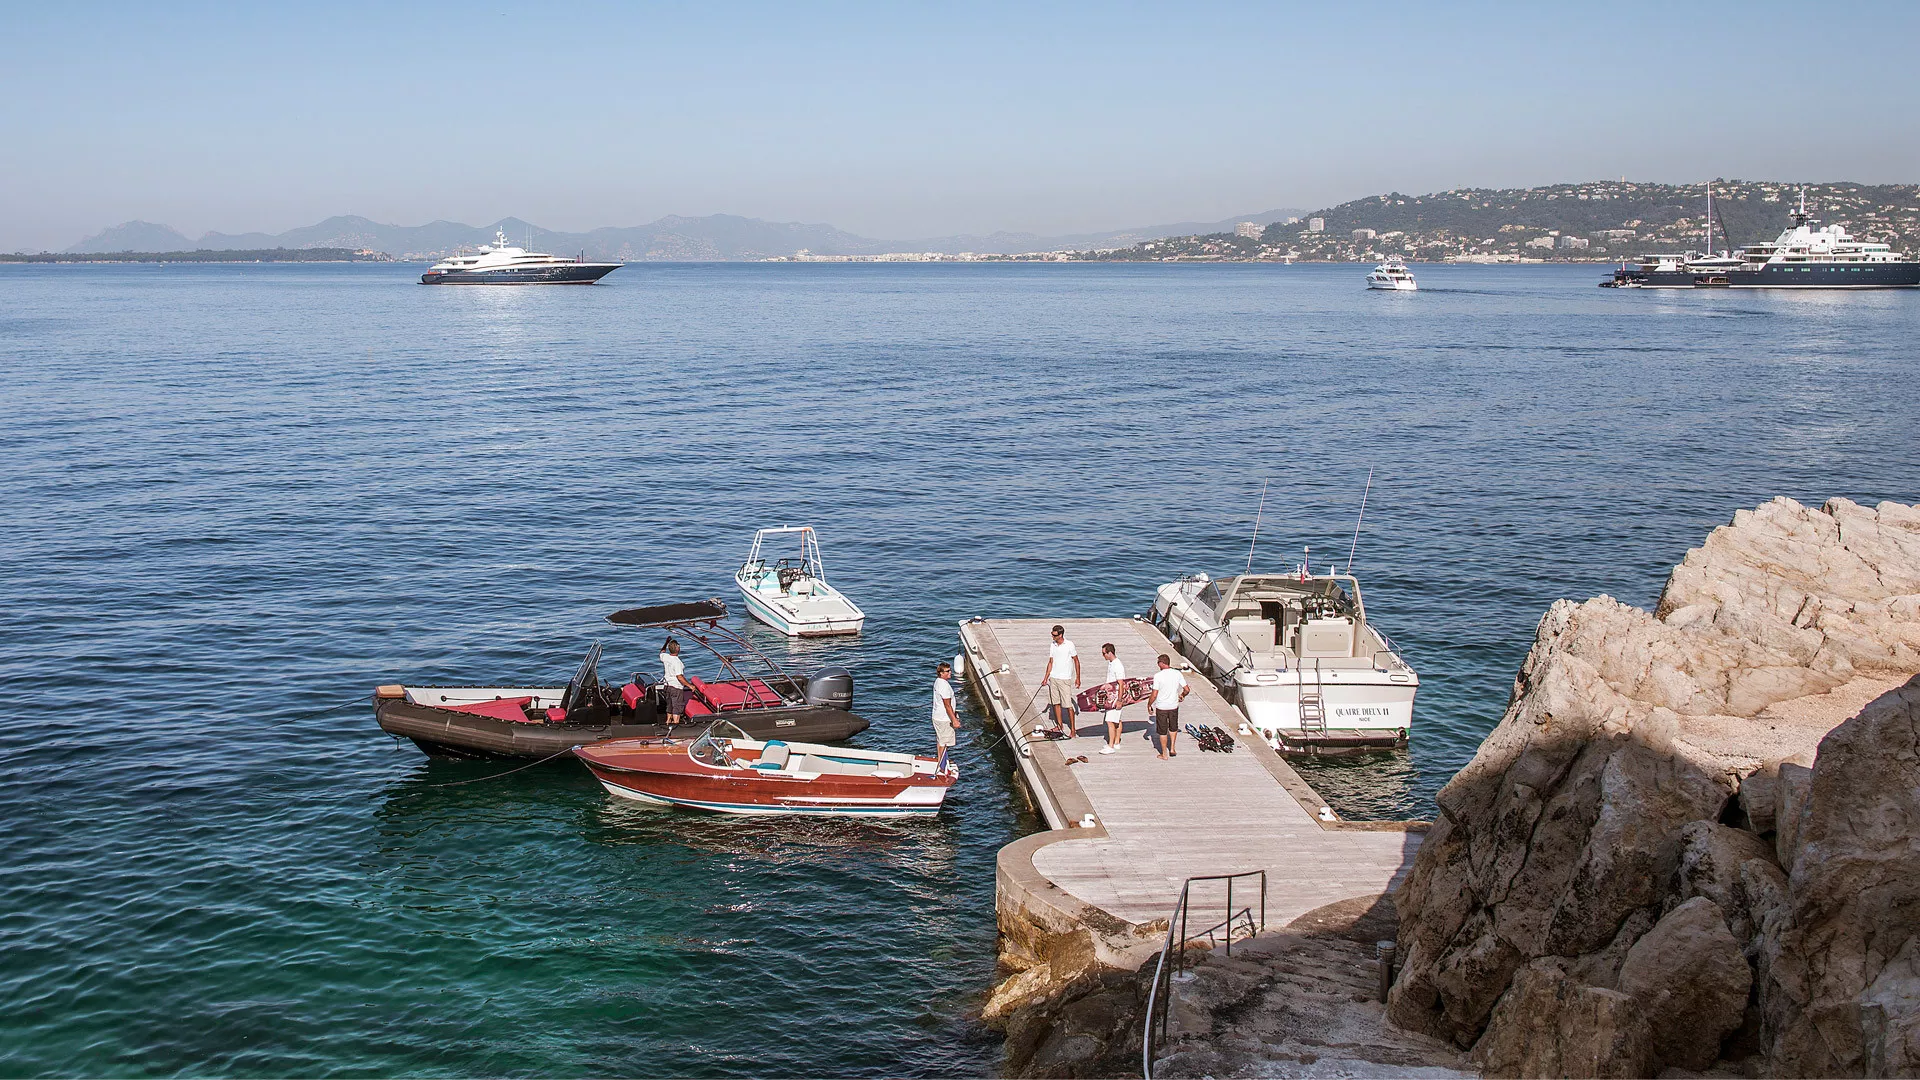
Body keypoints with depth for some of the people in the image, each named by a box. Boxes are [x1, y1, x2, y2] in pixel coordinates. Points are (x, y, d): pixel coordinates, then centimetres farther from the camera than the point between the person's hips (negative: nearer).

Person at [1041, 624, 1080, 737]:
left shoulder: (1069, 645, -9)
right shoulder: (1052, 646, 6)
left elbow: (1076, 661, -2)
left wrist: (1077, 677, -3)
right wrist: (1046, 677, 11)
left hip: (1065, 679, -6)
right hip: (1053, 678, 6)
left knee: (1068, 705, -6)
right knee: (1055, 703, 9)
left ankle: (1072, 730, -1)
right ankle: (1059, 726, 21)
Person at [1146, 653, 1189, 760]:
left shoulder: (1158, 676, -17)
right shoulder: (1177, 674, -5)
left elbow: (1154, 695, -16)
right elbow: (1187, 689, -1)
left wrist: (1149, 705, 0)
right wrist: (1182, 695, 21)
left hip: (1161, 707, -3)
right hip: (1174, 706, 3)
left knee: (1162, 731, 10)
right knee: (1173, 728, 27)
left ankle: (1164, 754, 18)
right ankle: (1172, 749, 27)